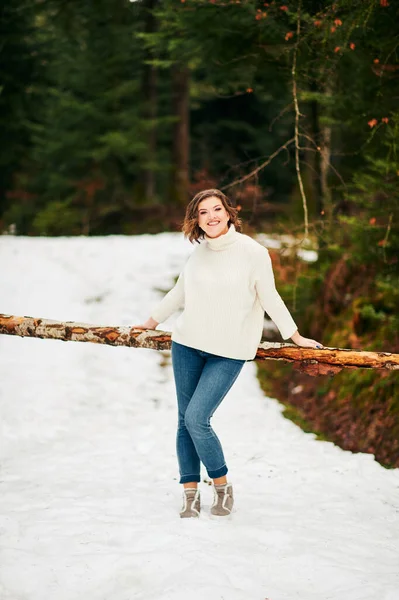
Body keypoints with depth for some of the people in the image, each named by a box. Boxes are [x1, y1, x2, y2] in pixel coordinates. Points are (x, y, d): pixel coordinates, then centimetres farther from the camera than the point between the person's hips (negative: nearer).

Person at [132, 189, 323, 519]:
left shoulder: (253, 252, -10)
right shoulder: (199, 253, 5)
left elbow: (270, 297, 0)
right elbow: (179, 293, 20)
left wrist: (295, 336, 5)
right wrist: (152, 321, 29)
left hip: (228, 353, -5)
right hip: (187, 345, 5)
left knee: (197, 418, -14)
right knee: (185, 421, 5)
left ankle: (223, 487, 7)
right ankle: (190, 496, 15)